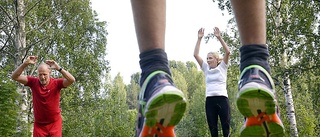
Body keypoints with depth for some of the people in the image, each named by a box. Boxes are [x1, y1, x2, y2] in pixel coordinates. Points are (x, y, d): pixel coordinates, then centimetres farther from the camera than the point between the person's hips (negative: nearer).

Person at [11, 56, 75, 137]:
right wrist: (25, 64, -25)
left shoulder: (56, 83, -11)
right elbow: (14, 77, -11)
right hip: (39, 124, 2)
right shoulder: (33, 82, -6)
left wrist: (58, 68, -32)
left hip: (54, 123, -2)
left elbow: (72, 80, -27)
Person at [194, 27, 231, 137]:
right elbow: (196, 55, 7)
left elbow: (227, 52, -7)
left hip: (222, 99, -3)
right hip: (209, 100, 3)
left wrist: (219, 37, -12)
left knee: (226, 127, 0)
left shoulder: (222, 67, 7)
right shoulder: (206, 69, 14)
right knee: (212, 128, 5)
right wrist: (199, 38, 1)